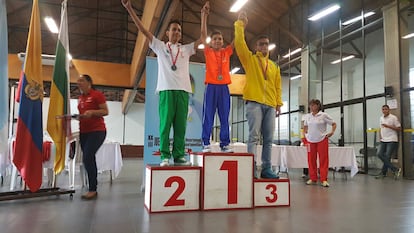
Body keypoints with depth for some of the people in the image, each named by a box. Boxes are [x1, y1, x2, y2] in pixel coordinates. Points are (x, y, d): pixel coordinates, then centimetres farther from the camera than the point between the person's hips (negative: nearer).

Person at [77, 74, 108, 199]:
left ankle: (92, 189, -11)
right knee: (89, 159, 9)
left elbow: (105, 111, -9)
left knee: (87, 157, -19)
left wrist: (92, 112, -22)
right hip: (84, 132, 8)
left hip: (97, 131, -8)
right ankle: (93, 188, 18)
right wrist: (79, 116, 10)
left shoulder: (97, 95, -6)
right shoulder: (80, 97, 16)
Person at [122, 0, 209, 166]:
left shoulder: (186, 49, 21)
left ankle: (179, 155, 6)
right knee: (165, 124, -4)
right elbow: (144, 30, 10)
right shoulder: (160, 47, 15)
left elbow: (202, 38, 17)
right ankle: (165, 156, 0)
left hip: (183, 90, 2)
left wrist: (203, 15, 14)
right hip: (166, 90, -2)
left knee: (180, 125, 1)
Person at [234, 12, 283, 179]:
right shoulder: (250, 59, 11)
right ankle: (252, 168, -9)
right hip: (254, 102, -4)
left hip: (270, 105, 5)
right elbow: (239, 42, -1)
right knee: (254, 136, -11)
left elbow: (278, 86, 18)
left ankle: (266, 169, 8)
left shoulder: (274, 66, 22)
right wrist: (240, 23, 1)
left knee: (268, 139, 3)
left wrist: (278, 103, 10)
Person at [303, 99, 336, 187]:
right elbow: (305, 126, 23)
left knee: (323, 160, -3)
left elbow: (334, 124, 0)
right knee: (311, 160, 6)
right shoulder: (308, 116, 8)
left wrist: (332, 132, -15)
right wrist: (305, 134, 11)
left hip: (322, 140, -4)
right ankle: (313, 178, 16)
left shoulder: (323, 115, -5)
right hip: (310, 140, 4)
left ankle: (324, 179, 0)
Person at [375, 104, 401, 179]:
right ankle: (395, 169, 6)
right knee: (380, 154, -3)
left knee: (387, 157, -10)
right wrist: (380, 135, 10)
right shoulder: (381, 118, 14)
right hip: (383, 140, 7)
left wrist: (388, 126, -17)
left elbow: (399, 129, -7)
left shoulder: (393, 118, -7)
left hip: (392, 140, -7)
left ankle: (383, 173, 3)